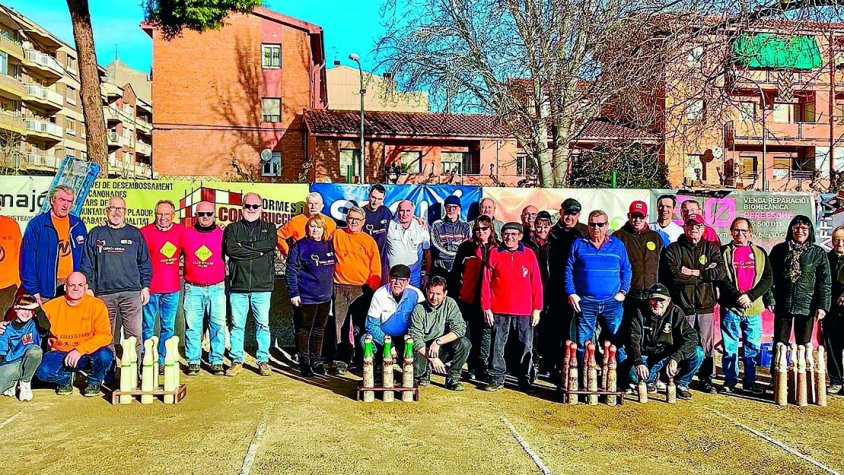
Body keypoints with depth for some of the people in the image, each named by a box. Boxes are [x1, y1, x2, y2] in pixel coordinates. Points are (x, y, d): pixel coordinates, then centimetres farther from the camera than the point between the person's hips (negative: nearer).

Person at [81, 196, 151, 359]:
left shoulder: (135, 234, 11)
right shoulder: (96, 234, 10)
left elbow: (145, 263, 13)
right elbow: (87, 264, 10)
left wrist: (145, 286, 5)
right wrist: (89, 288, 1)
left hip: (132, 293, 0)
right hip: (104, 293, 1)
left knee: (135, 336, -3)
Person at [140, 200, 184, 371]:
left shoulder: (180, 230, 5)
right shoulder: (145, 232, -2)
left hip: (172, 288, 2)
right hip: (150, 288, -2)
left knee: (168, 327, 9)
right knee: (147, 327, 4)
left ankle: (163, 361, 20)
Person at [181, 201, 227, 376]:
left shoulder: (221, 234, 5)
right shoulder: (186, 234, 6)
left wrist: (226, 277, 11)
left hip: (216, 288, 0)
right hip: (193, 289, 0)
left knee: (218, 325, 1)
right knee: (192, 326, 1)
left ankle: (217, 361, 9)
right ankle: (193, 361, 11)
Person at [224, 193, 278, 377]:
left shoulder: (269, 228, 12)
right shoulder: (232, 228, 11)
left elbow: (270, 244, -10)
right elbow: (230, 249, -8)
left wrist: (243, 245, -9)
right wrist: (257, 251, -9)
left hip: (262, 286, 0)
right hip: (238, 286, 0)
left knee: (263, 325, 3)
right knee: (237, 325, 4)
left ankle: (263, 361, 13)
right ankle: (237, 361, 15)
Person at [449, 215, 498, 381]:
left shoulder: (497, 249, 7)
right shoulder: (466, 247, 3)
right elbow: (456, 272, 4)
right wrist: (455, 292, -2)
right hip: (469, 298, -1)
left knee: (486, 333, 1)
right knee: (472, 333, 6)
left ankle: (482, 368, 6)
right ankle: (473, 368, 14)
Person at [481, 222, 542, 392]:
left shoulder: (529, 254, 5)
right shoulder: (494, 254, 4)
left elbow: (536, 283, 6)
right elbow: (486, 282, 3)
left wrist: (536, 308, 2)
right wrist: (486, 307, -2)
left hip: (524, 311, 1)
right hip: (499, 310, 0)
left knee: (526, 346, 4)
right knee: (498, 345, 5)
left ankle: (524, 379, 15)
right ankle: (497, 378, 15)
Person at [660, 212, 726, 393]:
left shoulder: (712, 248, 11)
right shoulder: (673, 249, 3)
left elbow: (721, 272, -4)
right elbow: (673, 275, -13)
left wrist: (694, 272, -10)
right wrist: (705, 274, -7)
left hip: (705, 305, 2)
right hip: (682, 305, -2)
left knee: (706, 344, 7)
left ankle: (706, 379, 19)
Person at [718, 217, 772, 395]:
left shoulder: (760, 253, 12)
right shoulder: (724, 252, 5)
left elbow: (768, 279, 4)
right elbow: (720, 278, -4)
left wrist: (750, 296, -9)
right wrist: (737, 296, -15)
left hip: (754, 309, 2)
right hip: (730, 307, -2)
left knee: (752, 348, 7)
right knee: (729, 347, 3)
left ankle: (750, 382, 18)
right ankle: (730, 381, 13)